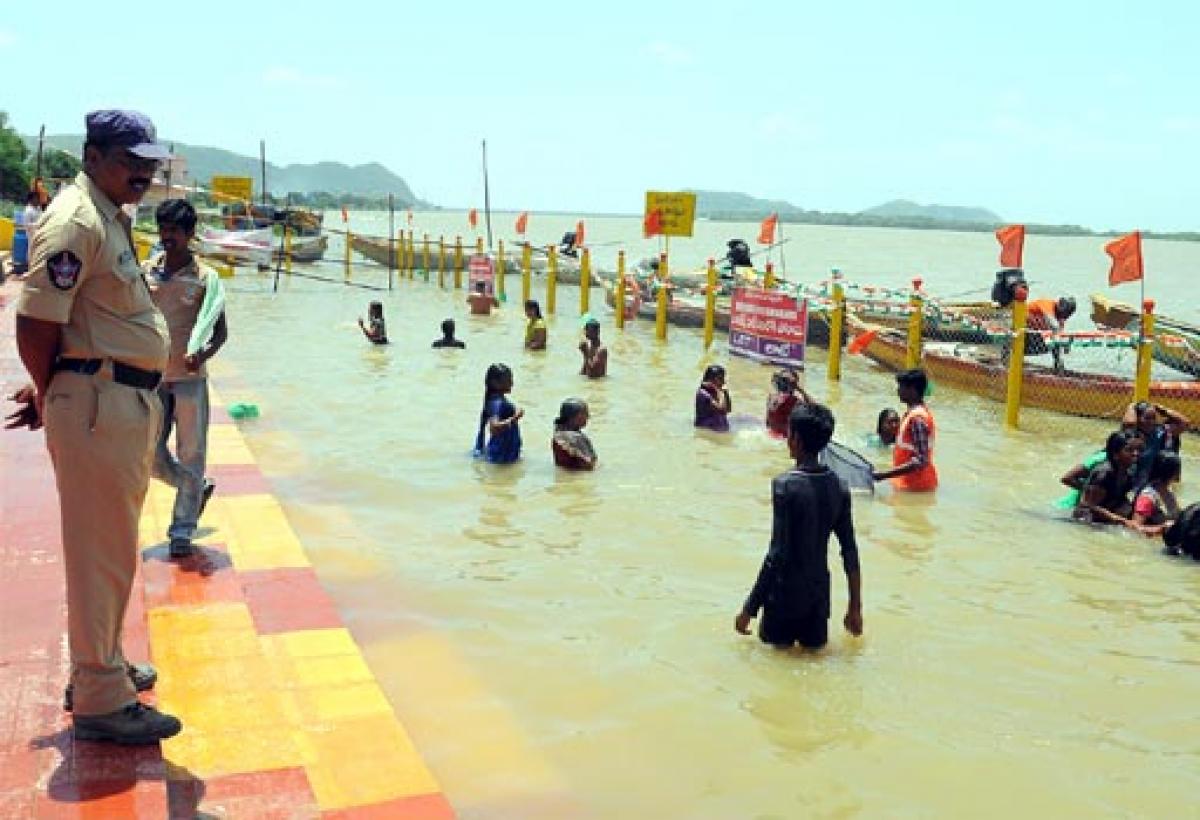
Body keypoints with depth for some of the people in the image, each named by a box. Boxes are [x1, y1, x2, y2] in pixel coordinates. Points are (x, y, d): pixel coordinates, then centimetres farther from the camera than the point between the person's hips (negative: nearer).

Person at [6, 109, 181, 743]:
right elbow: (36, 324, -20)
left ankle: (100, 664, 36)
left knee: (113, 548, 20)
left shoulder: (112, 218, 15)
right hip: (96, 405, -10)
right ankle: (102, 702, 9)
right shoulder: (73, 221, -15)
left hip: (129, 402, 10)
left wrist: (51, 392, 10)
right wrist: (52, 394, -5)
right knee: (100, 552, -2)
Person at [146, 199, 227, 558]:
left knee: (190, 455, 2)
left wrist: (203, 354, -24)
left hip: (189, 377, -4)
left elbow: (221, 331, -5)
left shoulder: (205, 278, -6)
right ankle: (199, 488, 34)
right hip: (151, 377, 4)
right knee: (152, 456, 8)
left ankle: (182, 531, 13)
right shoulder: (147, 271, 4)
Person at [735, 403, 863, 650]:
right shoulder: (838, 487, 2)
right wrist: (855, 607, 14)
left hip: (785, 594, -5)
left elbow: (777, 554, -19)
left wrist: (749, 608, -12)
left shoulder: (786, 485, -17)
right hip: (820, 593, 6)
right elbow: (850, 552, 5)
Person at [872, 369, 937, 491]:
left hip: (916, 485, -10)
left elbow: (920, 461, -26)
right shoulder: (912, 413, 11)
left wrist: (885, 475, -30)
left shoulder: (918, 418, -21)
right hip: (909, 483, 10)